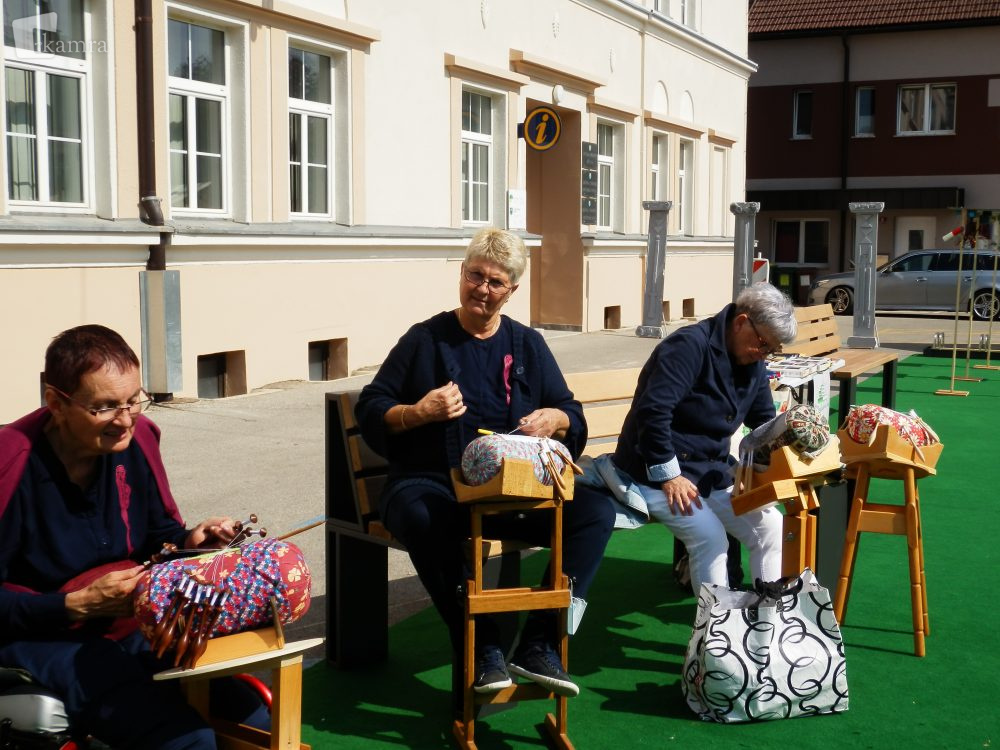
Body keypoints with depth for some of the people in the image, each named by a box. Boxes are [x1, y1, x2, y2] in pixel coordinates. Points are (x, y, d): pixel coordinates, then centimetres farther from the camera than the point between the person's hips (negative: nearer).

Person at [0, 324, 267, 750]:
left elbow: (163, 534, 12)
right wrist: (80, 603, -22)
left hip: (132, 626, 6)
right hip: (40, 639, -5)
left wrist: (190, 541, -10)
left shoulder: (136, 437, -3)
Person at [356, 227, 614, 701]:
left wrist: (554, 419, -8)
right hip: (432, 483, -3)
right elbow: (370, 410, 5)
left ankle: (539, 644, -19)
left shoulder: (528, 345, 17)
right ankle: (481, 650, -28)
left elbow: (573, 416, 16)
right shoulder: (425, 339, 8)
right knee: (424, 519, -39)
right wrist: (418, 412, -14)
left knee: (596, 511, -21)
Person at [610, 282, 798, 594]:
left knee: (770, 526, -3)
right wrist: (669, 475, -24)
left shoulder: (753, 364, 9)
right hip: (657, 474, -8)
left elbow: (766, 422, 19)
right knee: (710, 536, -26)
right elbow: (652, 412, -27)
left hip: (713, 473, 9)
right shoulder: (691, 346, -19)